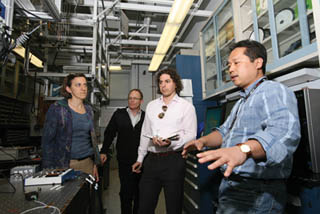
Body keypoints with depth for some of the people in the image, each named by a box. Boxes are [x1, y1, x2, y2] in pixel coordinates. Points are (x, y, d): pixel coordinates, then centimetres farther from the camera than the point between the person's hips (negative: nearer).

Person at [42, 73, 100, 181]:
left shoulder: (88, 110, 8)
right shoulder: (57, 108, -8)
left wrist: (95, 164, 11)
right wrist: (49, 169, -10)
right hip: (64, 164, -4)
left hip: (87, 162, 5)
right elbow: (47, 139, -7)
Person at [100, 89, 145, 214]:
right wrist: (103, 151, 3)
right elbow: (109, 133, 7)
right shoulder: (119, 114, 4)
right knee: (126, 192, 8)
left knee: (139, 193, 14)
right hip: (124, 161, 0)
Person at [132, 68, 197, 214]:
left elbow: (191, 135, -7)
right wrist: (140, 158, 16)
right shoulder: (151, 105, 14)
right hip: (151, 160, 4)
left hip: (173, 160, -4)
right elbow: (145, 134, 16)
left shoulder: (186, 106, 1)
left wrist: (170, 143, -23)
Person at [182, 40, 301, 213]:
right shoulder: (243, 101, 20)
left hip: (256, 193, -8)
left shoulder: (274, 91, -12)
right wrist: (203, 141, 4)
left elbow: (283, 130, -30)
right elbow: (225, 131, 22)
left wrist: (243, 149, -47)